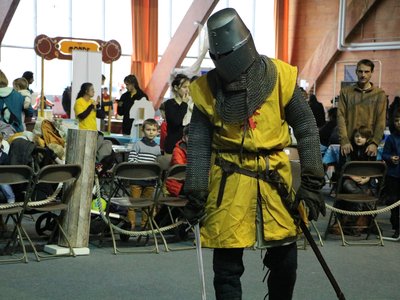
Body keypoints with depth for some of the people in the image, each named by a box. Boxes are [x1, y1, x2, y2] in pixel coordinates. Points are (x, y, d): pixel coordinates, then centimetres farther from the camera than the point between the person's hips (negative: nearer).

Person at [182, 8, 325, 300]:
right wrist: (196, 194, -3)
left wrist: (312, 182, -7)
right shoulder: (207, 88, -3)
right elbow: (199, 144, 1)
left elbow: (306, 128, -1)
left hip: (275, 177, 1)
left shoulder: (280, 76, -5)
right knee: (227, 263, 3)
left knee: (285, 259, 9)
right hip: (229, 181, 0)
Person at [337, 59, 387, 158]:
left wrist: (375, 143, -12)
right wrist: (344, 141, -12)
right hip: (349, 144, 0)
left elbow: (381, 121, -1)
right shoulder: (345, 92, 7)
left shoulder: (379, 94, 5)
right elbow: (341, 117, 0)